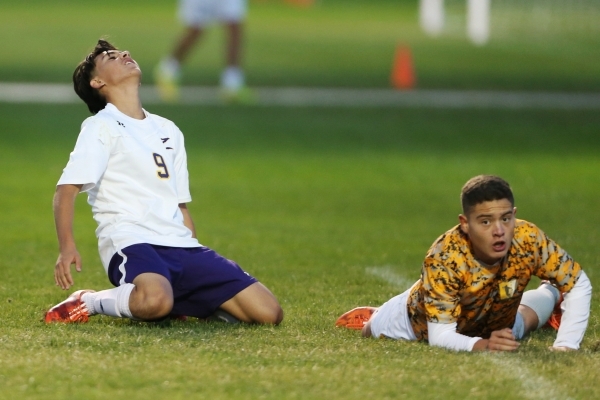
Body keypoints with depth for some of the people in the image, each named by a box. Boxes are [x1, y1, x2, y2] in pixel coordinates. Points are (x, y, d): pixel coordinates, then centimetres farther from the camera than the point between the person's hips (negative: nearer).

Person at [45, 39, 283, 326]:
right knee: (155, 300, -41)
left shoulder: (169, 131, 25)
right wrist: (67, 247, -23)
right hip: (132, 245, -6)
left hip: (181, 248, 6)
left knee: (269, 312, -10)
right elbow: (66, 189, -8)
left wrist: (201, 267, 23)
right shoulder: (100, 127, 4)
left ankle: (184, 302, 10)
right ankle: (87, 303, -10)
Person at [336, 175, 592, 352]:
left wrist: (566, 345, -36)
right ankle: (370, 316, 56)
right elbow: (439, 336, -46)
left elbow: (579, 284, -25)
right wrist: (482, 345, -65)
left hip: (496, 324, 3)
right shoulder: (443, 258, -47)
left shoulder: (529, 240, -39)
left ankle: (551, 294, 66)